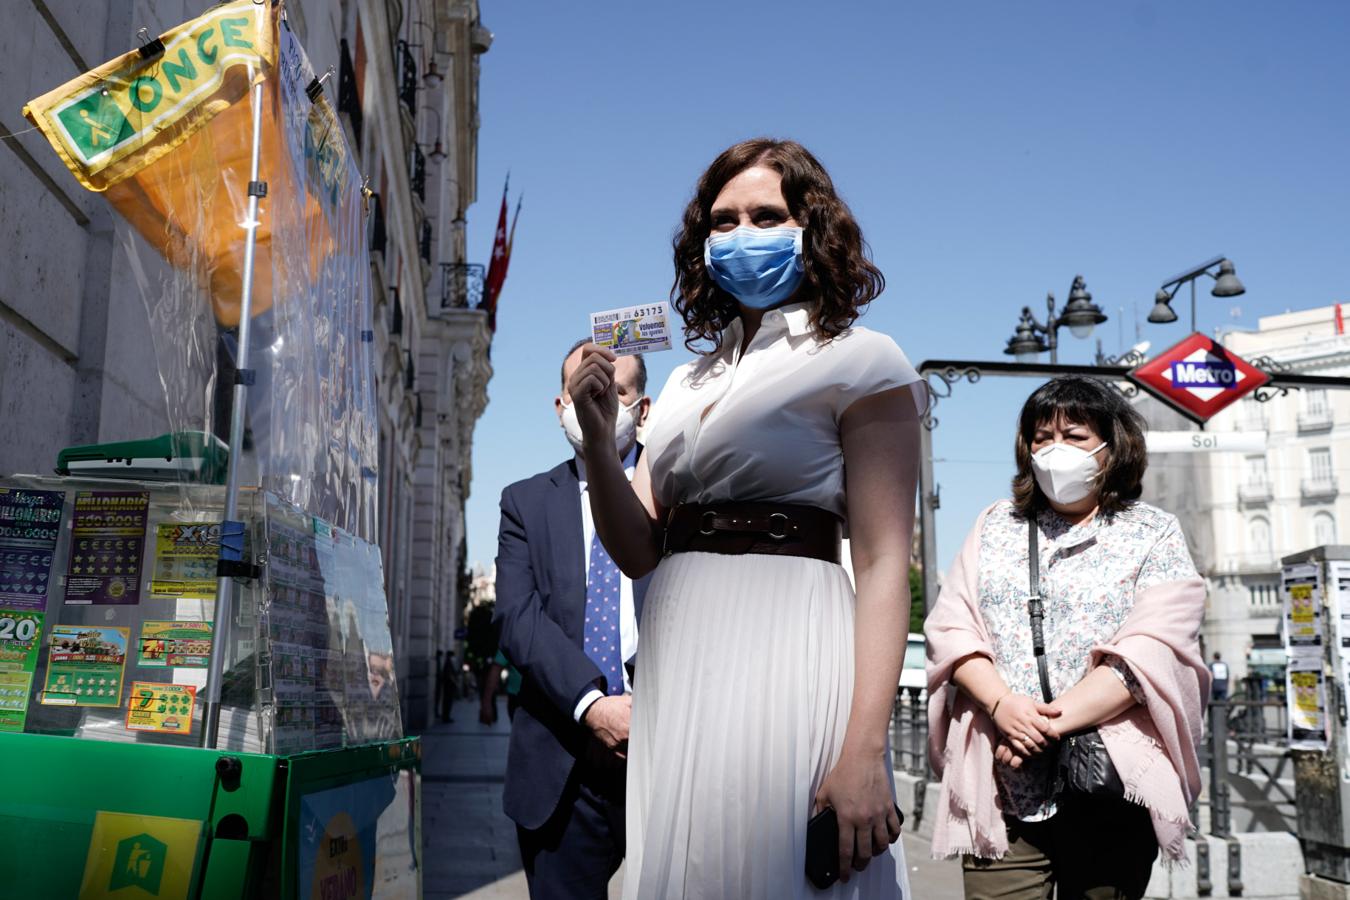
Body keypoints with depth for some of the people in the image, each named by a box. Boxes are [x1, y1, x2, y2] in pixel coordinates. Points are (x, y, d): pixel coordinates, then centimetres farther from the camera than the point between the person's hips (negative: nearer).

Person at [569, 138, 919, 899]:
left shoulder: (860, 362, -1)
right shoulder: (689, 382, 17)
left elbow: (883, 563, -10)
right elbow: (637, 550, 11)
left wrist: (864, 749, -20)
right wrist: (598, 437, -6)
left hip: (786, 657, -6)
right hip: (679, 667, 6)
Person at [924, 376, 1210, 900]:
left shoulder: (1154, 534, 6)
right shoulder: (994, 527, 15)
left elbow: (1153, 650, -8)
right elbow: (951, 628, 5)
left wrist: (1053, 723, -16)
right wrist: (1003, 705, -13)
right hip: (999, 780, 2)